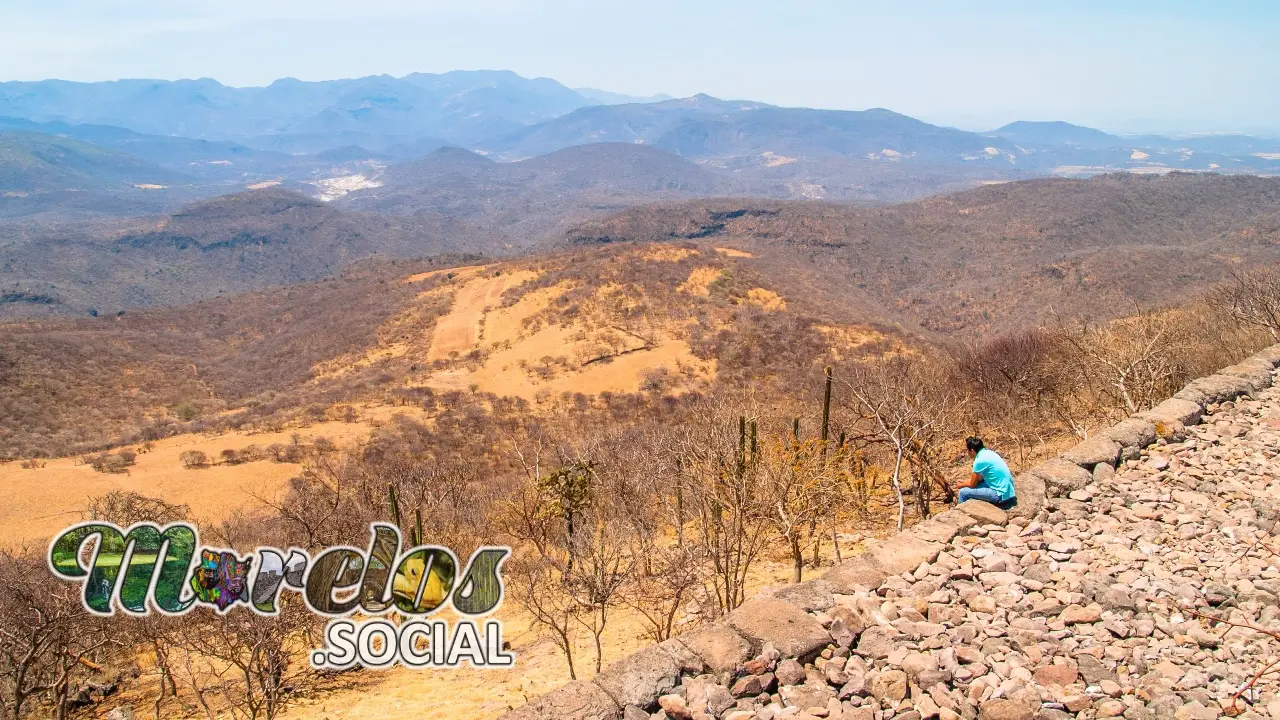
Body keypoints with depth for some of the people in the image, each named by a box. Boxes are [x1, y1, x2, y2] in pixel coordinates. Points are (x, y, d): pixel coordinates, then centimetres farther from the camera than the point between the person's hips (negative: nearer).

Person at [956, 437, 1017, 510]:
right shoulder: (989, 452, 7)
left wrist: (961, 485, 13)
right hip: (1009, 490, 9)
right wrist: (965, 482, 21)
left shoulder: (979, 461, -18)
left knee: (963, 492, -4)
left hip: (1001, 495, -9)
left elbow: (972, 484, -6)